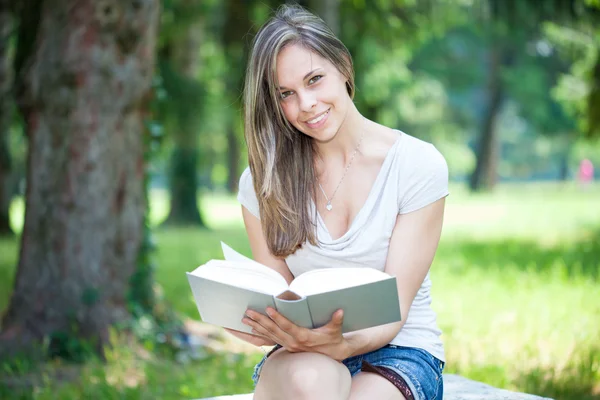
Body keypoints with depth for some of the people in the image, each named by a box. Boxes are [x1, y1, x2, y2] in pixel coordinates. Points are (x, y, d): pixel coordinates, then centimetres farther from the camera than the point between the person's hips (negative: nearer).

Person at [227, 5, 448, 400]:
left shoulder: (418, 164, -6)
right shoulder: (262, 181, 1)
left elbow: (393, 311, -9)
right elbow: (278, 297, 2)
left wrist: (341, 343, -32)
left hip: (398, 353, -1)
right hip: (303, 355, 1)